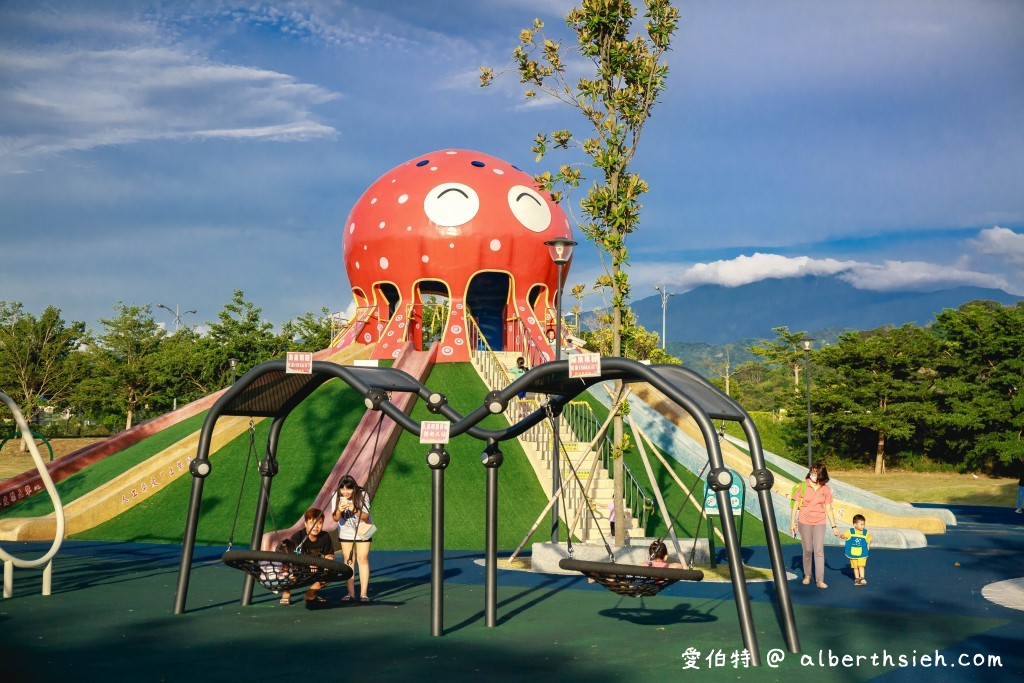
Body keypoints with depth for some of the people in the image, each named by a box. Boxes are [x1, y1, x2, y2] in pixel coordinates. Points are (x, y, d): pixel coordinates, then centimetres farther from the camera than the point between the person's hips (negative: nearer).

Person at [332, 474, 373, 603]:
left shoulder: (362, 495, -22)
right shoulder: (337, 497, -15)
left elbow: (365, 517, -22)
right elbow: (335, 519, -13)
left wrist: (355, 510, -40)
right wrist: (339, 510, -34)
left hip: (362, 531, -2)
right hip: (346, 532, 2)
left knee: (362, 559, -9)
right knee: (348, 560, 0)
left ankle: (363, 593, -9)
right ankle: (351, 593, 2)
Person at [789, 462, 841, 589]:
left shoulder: (826, 489, 0)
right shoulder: (803, 486, -4)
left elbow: (828, 509, 5)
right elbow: (796, 505, 0)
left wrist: (834, 527, 5)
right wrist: (792, 522, -3)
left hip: (819, 523, 1)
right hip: (805, 522, -1)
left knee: (819, 551, -7)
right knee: (808, 550, 6)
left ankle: (819, 580, -7)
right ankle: (807, 575, 24)